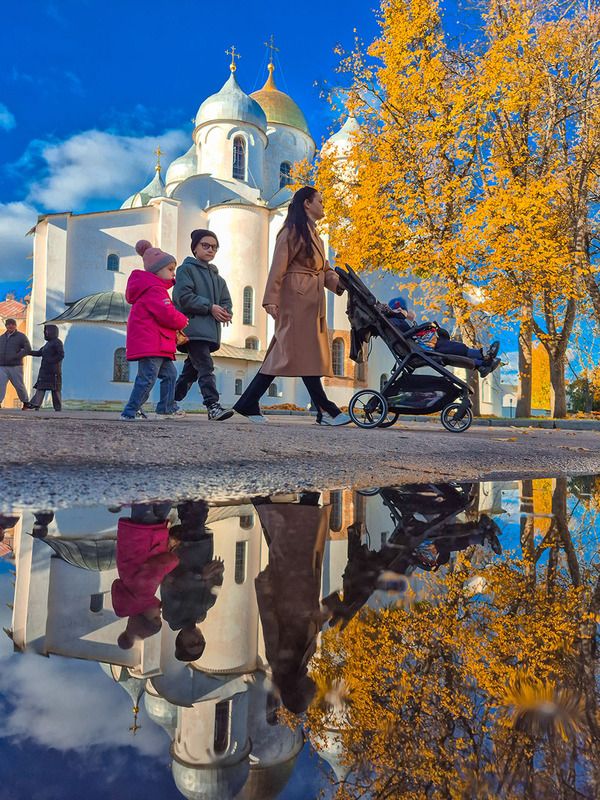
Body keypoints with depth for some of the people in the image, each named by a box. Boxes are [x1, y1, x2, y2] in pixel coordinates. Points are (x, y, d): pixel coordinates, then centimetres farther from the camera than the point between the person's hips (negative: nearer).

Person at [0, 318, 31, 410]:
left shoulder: (21, 336, 1)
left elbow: (28, 349, -9)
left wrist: (16, 356, -17)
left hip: (15, 366, -4)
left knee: (19, 385, 2)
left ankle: (25, 402, 17)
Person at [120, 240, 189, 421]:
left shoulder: (155, 287, 23)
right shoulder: (154, 290, -12)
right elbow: (167, 315, -22)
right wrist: (183, 321, -3)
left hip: (158, 345, 11)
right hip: (149, 344, -11)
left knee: (169, 373, 15)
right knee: (148, 377, -10)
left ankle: (167, 406, 23)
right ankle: (130, 411, -6)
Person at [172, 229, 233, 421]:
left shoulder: (217, 277, 25)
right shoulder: (187, 269, 4)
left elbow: (226, 302, 18)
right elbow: (183, 297, -10)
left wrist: (224, 313, -6)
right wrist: (210, 307, -14)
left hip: (210, 331, 7)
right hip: (193, 329, -7)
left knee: (191, 370, 11)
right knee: (206, 367, -18)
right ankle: (213, 406, -24)